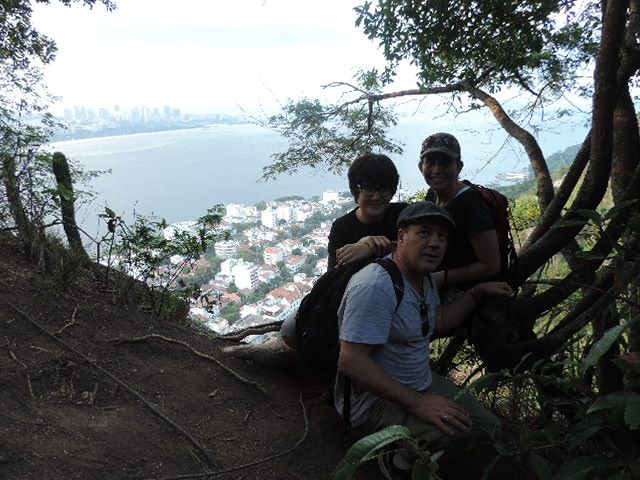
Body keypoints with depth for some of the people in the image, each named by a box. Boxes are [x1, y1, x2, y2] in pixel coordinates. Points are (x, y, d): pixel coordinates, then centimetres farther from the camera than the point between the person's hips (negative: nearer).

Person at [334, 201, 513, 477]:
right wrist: (416, 403, -30)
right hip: (375, 398, -10)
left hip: (422, 383, 10)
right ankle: (398, 455, -3)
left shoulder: (424, 278, 6)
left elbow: (438, 322, 21)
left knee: (489, 428, 9)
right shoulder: (375, 287, -28)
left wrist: (477, 293, 12)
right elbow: (350, 362, -31)